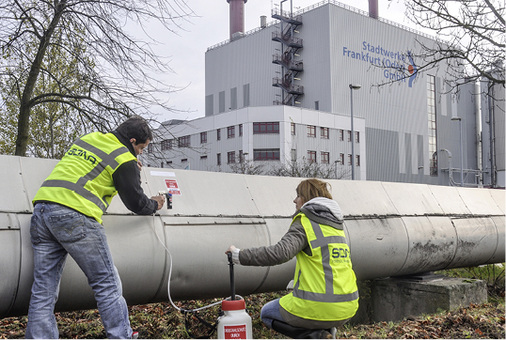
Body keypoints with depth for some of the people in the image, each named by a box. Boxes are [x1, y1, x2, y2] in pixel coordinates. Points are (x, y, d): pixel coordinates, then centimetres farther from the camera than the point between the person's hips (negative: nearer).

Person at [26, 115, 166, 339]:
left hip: (42, 208, 8)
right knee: (107, 284, 4)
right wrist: (155, 205, 28)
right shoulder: (124, 159, 1)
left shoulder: (87, 139, 22)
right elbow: (136, 202, 7)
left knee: (43, 291, 9)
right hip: (74, 216, -7)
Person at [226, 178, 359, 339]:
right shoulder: (336, 225, 14)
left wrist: (239, 255, -17)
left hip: (318, 307, -7)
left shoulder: (304, 223, -11)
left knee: (267, 313, 20)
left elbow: (279, 253, -26)